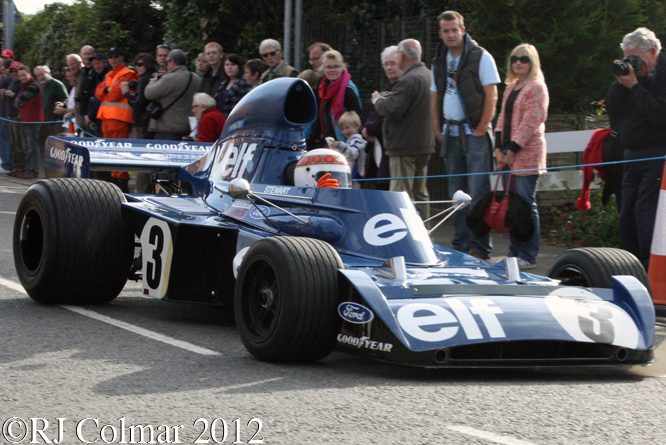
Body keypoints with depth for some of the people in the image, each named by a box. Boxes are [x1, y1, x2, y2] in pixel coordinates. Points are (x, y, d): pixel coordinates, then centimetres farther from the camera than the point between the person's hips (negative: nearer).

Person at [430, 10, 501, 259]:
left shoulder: (481, 57, -5)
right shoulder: (439, 61, 13)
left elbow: (491, 96, -8)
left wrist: (481, 130, -13)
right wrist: (438, 130, 8)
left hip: (474, 133, -6)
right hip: (450, 134, 6)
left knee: (478, 192, -9)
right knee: (456, 192, 9)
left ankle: (480, 246, -8)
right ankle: (460, 245, 14)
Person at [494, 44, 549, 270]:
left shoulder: (537, 87, -7)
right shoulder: (511, 87, 19)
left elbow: (531, 122, -13)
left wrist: (513, 150, -16)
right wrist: (499, 148, 5)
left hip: (527, 154, -8)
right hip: (509, 154, 8)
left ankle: (528, 256, -3)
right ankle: (515, 251, 16)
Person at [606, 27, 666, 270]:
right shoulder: (632, 73, 13)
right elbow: (612, 109, 9)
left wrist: (634, 86, -17)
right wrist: (620, 83, -4)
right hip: (633, 156, 9)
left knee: (646, 212, -14)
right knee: (628, 213, 9)